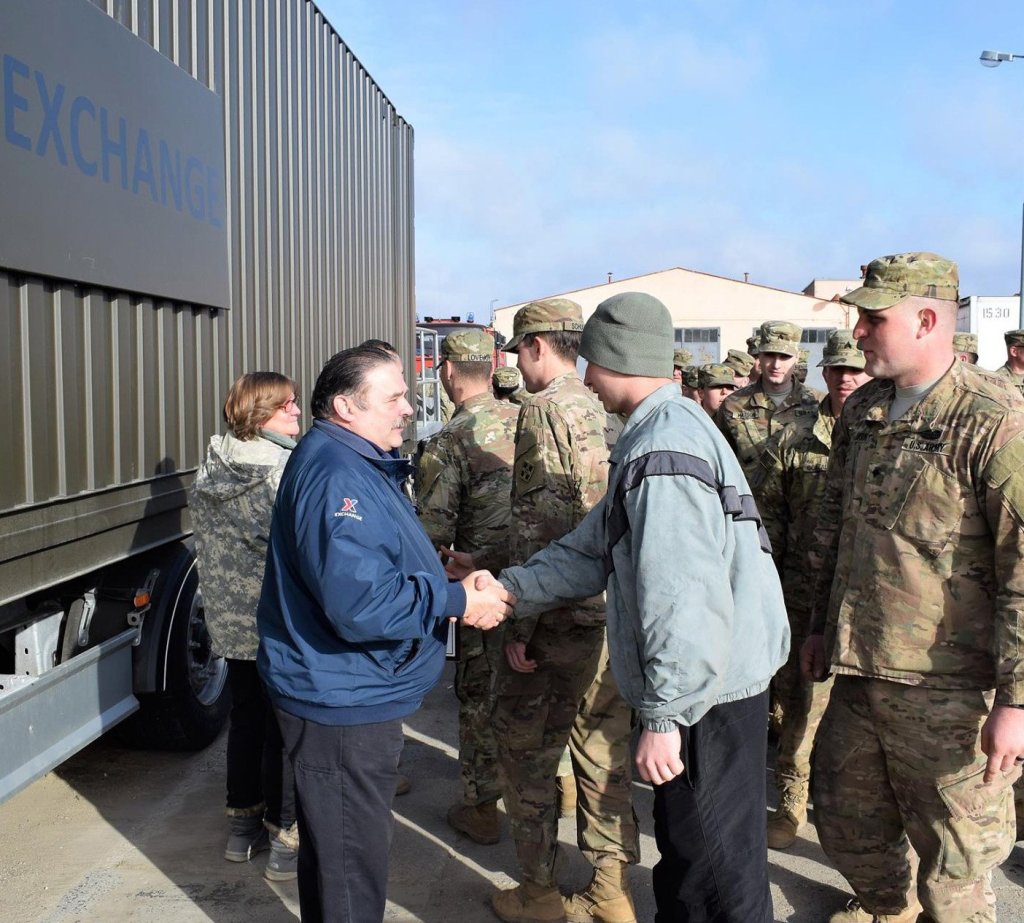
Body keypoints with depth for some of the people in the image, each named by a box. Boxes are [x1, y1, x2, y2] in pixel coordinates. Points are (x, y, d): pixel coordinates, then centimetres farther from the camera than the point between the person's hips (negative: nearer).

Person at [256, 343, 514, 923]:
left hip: (352, 695, 11)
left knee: (340, 852, 27)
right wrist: (458, 601, -22)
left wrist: (458, 580, -2)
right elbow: (360, 601, -32)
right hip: (342, 702, -11)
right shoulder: (334, 474, -24)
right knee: (352, 865, 4)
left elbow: (389, 566, 17)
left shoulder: (364, 466, 11)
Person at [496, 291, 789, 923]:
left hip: (706, 689, -10)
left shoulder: (663, 449, -22)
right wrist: (508, 591, 8)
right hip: (715, 676, 10)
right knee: (686, 844, 24)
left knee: (716, 868, 5)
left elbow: (682, 600, -28)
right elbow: (594, 549, 14)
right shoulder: (668, 428, 13)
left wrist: (663, 716, -24)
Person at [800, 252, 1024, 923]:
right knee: (846, 816, 23)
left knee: (953, 859, 8)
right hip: (859, 667, 8)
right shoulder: (861, 413, 8)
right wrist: (822, 626, 21)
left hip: (948, 686, -7)